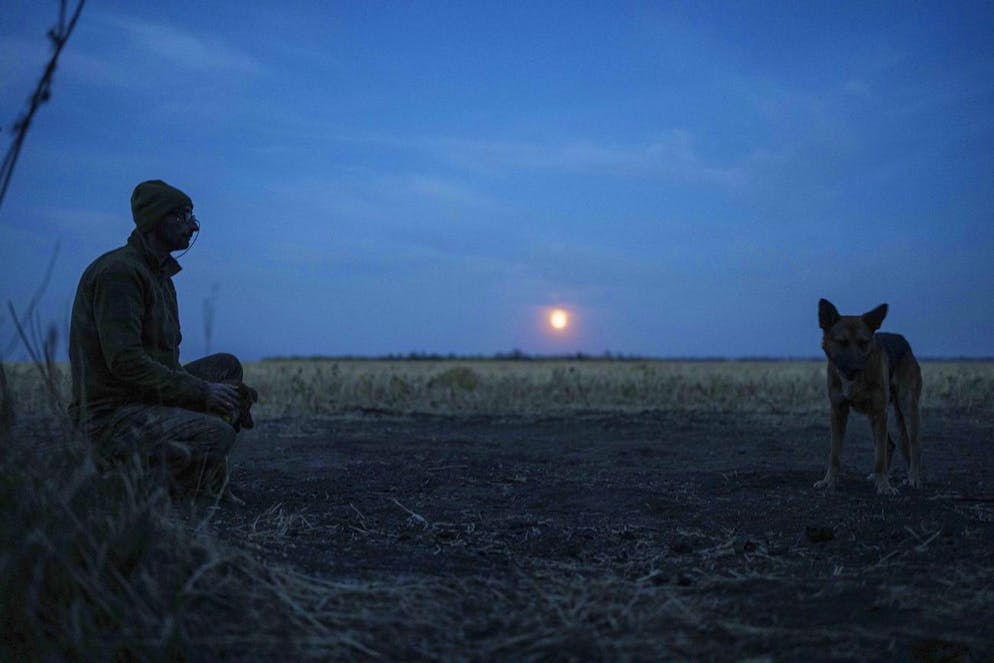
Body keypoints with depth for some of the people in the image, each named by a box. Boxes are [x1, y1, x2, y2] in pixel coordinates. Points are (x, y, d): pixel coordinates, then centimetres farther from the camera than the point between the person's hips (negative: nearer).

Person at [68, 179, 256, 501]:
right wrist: (202, 392, -20)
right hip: (112, 415, -10)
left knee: (227, 366, 11)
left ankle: (209, 481, 9)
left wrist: (214, 392, 2)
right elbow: (124, 360, -24)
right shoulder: (118, 271, -16)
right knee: (219, 434, -24)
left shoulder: (159, 273, 15)